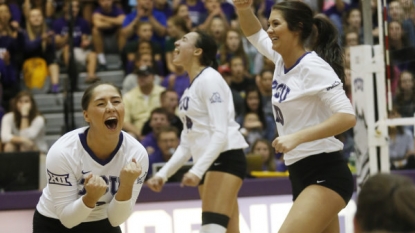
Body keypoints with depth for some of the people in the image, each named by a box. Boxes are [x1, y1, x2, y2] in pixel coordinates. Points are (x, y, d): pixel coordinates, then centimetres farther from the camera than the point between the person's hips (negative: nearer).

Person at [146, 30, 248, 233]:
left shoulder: (209, 78, -9)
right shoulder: (190, 89, 18)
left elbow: (220, 134, -18)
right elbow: (187, 143, 20)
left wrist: (197, 170, -26)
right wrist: (163, 173, 12)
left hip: (225, 159, -9)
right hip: (208, 163, 9)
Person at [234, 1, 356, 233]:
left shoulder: (312, 66, -15)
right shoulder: (282, 59, 7)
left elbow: (347, 116, -23)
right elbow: (255, 34, 25)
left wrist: (296, 138, -29)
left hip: (326, 175, -9)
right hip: (301, 175, 9)